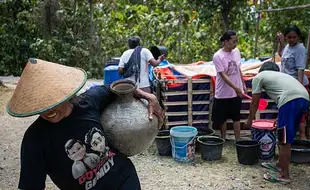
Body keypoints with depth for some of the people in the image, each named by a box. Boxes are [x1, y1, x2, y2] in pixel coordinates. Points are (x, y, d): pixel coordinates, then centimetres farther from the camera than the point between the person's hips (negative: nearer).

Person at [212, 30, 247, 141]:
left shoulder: (236, 52, 1)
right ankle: (223, 139, 28)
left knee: (236, 117, 12)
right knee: (222, 118, 10)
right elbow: (223, 75, -21)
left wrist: (243, 84, 14)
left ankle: (238, 140, 21)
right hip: (223, 93, -4)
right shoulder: (218, 56, -16)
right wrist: (236, 88, -27)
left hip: (236, 92, 4)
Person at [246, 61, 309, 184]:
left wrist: (250, 119, 33)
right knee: (286, 138, 21)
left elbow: (254, 102, 18)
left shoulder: (259, 76, 17)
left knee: (285, 141, 2)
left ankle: (284, 176, 10)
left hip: (291, 100, -8)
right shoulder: (280, 75, 36)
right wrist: (281, 119, 56)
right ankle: (280, 165, 36)